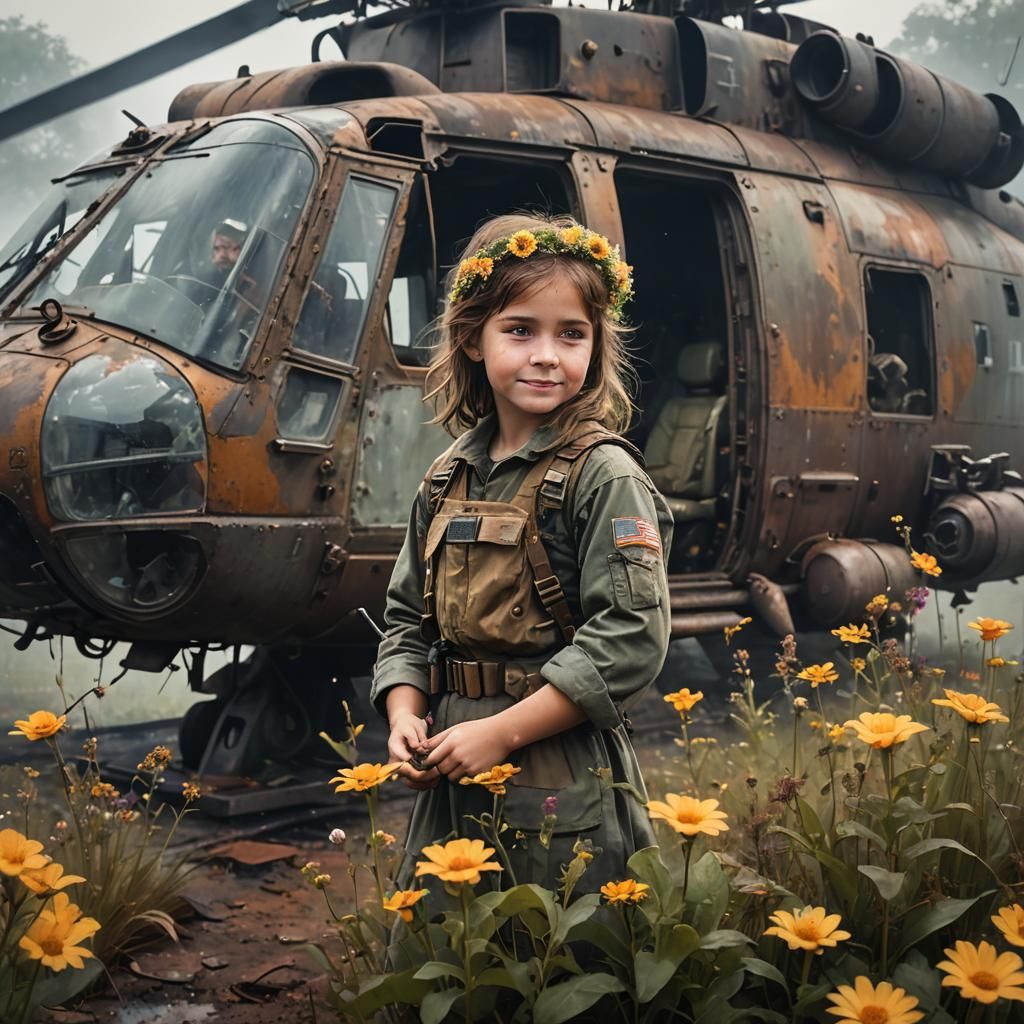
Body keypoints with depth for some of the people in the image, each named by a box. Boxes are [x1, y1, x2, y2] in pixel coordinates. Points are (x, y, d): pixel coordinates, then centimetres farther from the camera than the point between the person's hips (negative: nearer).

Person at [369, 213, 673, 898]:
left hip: (565, 796, -6)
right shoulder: (451, 477, 11)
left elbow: (631, 639, -17)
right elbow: (408, 617, 17)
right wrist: (404, 715, -1)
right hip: (450, 786, 6)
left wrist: (500, 732, -17)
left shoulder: (605, 476, -10)